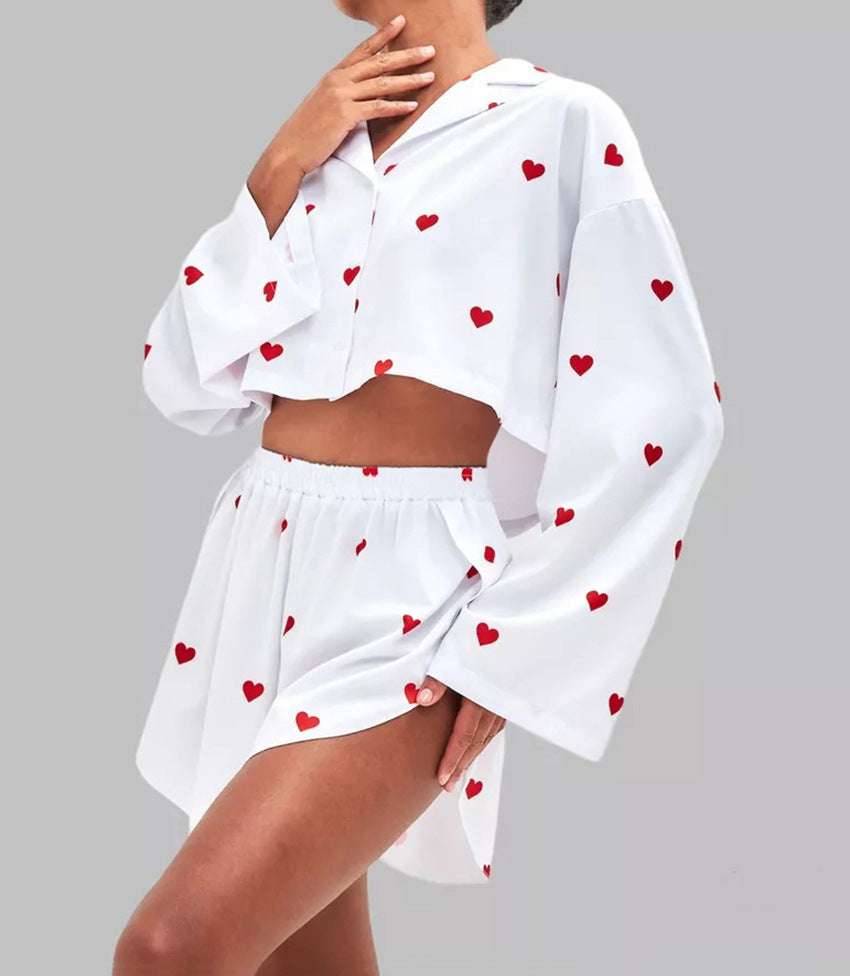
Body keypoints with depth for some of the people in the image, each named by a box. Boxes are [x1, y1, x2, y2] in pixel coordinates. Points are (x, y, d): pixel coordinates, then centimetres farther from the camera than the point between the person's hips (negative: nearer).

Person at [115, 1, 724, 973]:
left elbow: (661, 411, -8)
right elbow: (187, 382, 8)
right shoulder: (319, 148, 16)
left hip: (411, 583, -6)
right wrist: (280, 169, -1)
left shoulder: (562, 125, -2)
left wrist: (513, 642, -11)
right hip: (263, 561, 7)